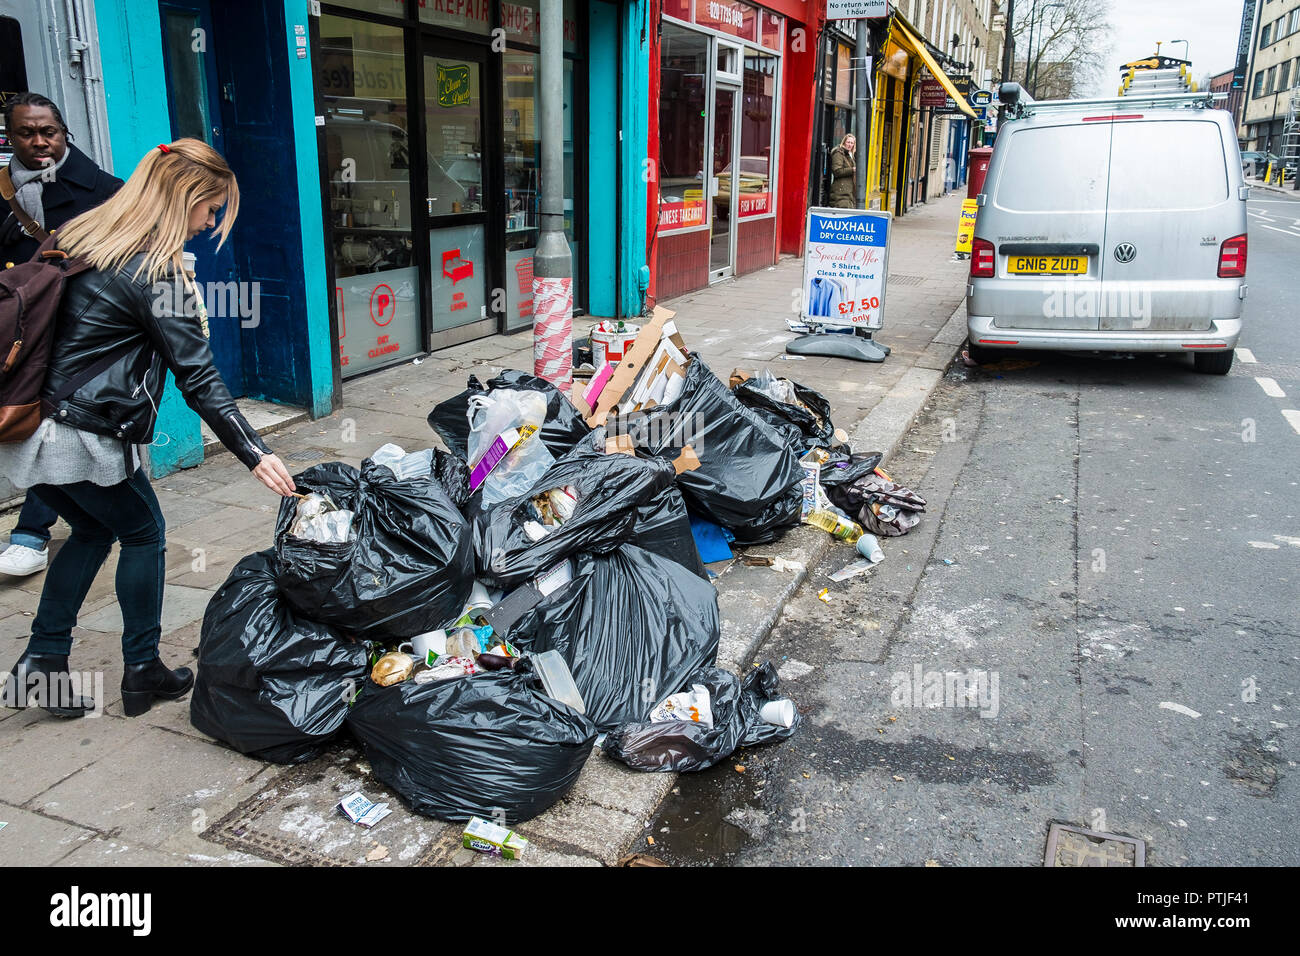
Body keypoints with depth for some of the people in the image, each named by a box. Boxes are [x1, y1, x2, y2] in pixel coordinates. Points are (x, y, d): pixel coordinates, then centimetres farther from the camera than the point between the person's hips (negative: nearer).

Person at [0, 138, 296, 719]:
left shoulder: (77, 235, 10)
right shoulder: (154, 272, -15)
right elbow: (197, 376, -18)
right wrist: (255, 455, -19)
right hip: (82, 438, -8)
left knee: (92, 530, 23)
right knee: (143, 533, 12)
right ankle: (142, 671, 21)